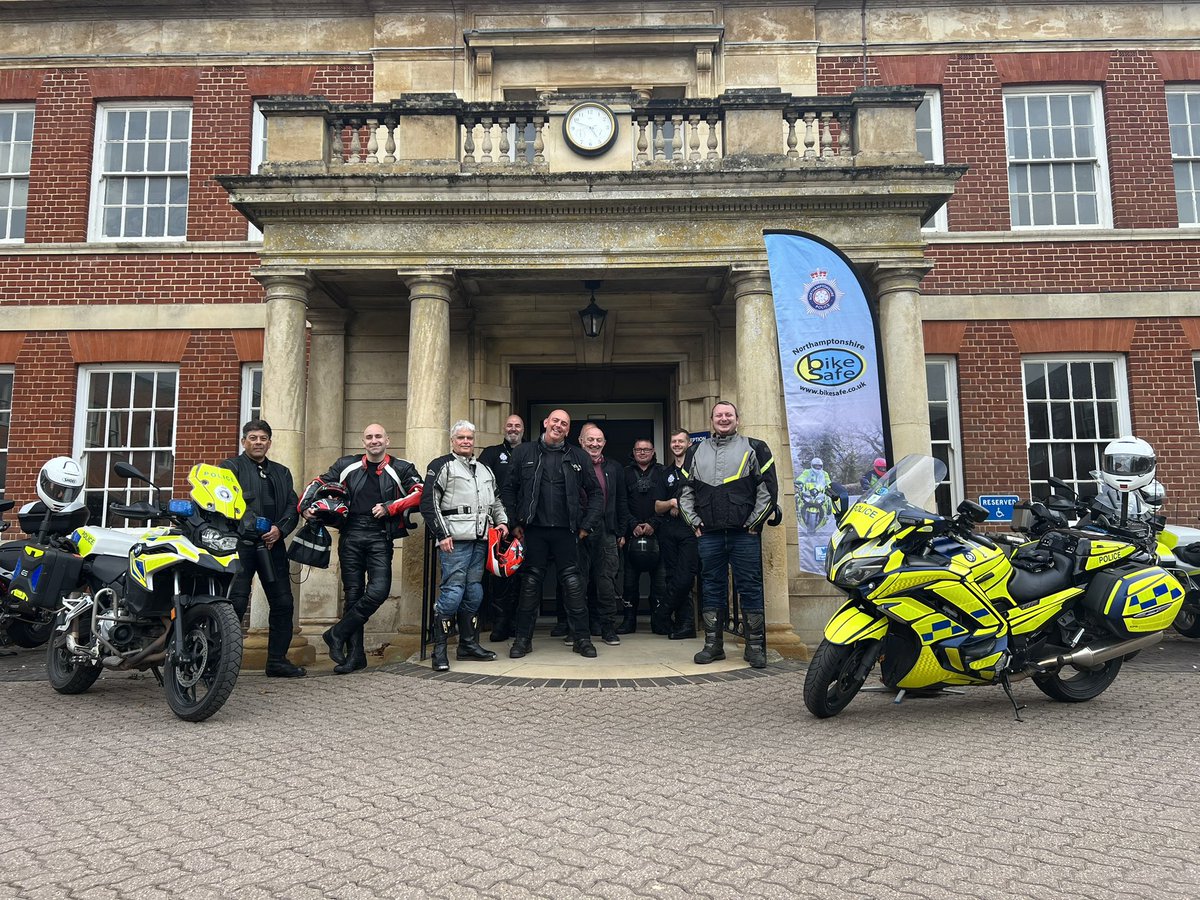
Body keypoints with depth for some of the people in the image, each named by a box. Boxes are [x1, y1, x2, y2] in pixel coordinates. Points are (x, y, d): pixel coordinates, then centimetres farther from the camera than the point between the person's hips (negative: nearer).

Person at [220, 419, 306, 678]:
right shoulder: (231, 467, 7)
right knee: (235, 603, -9)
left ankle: (277, 660, 14)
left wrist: (280, 529, -6)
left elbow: (293, 506, 13)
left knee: (283, 603, 5)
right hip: (240, 543, -5)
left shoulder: (282, 473, 22)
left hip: (272, 544, 5)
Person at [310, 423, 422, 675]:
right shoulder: (347, 466, 14)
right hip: (351, 535, 2)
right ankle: (355, 655, 14)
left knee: (379, 590, -17)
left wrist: (390, 507, -13)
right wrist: (306, 506, 1)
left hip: (380, 537, -2)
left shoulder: (401, 469, 6)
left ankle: (337, 634, 2)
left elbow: (419, 493, -6)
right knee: (352, 594, 5)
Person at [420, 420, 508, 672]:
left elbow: (495, 500, 33)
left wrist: (501, 521, 15)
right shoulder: (441, 466, 0)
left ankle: (469, 644, 18)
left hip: (480, 539, 7)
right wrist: (442, 534, -12)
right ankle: (439, 650, -3)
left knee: (474, 592, 9)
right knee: (452, 591, -11)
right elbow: (428, 503, -6)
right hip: (454, 539, -7)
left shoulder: (485, 470, 22)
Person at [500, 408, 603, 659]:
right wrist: (514, 523, 1)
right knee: (530, 584, 5)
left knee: (573, 584, 1)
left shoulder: (578, 457, 9)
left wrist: (587, 525, 3)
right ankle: (523, 638, 15)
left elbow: (595, 493, 11)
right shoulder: (524, 453, 7)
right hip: (533, 530, 0)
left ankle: (581, 638, 11)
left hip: (566, 531, 1)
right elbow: (508, 490, 8)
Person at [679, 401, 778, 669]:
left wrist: (754, 522, -4)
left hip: (744, 533, -3)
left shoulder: (754, 448, 6)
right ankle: (713, 644, 14)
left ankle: (755, 647, 6)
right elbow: (685, 492, 16)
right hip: (709, 534, 3)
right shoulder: (696, 452, 15)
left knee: (750, 588, -1)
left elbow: (769, 489, 1)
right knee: (712, 588, 7)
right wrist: (695, 523, 6)